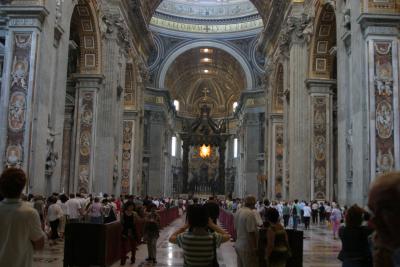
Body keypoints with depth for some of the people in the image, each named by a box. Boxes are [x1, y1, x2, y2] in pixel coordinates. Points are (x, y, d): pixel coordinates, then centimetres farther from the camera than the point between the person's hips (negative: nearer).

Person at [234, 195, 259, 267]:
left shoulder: (238, 212, 6)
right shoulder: (250, 213, -21)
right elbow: (251, 232, -23)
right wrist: (254, 248, -16)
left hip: (238, 245, 9)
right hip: (247, 247, -9)